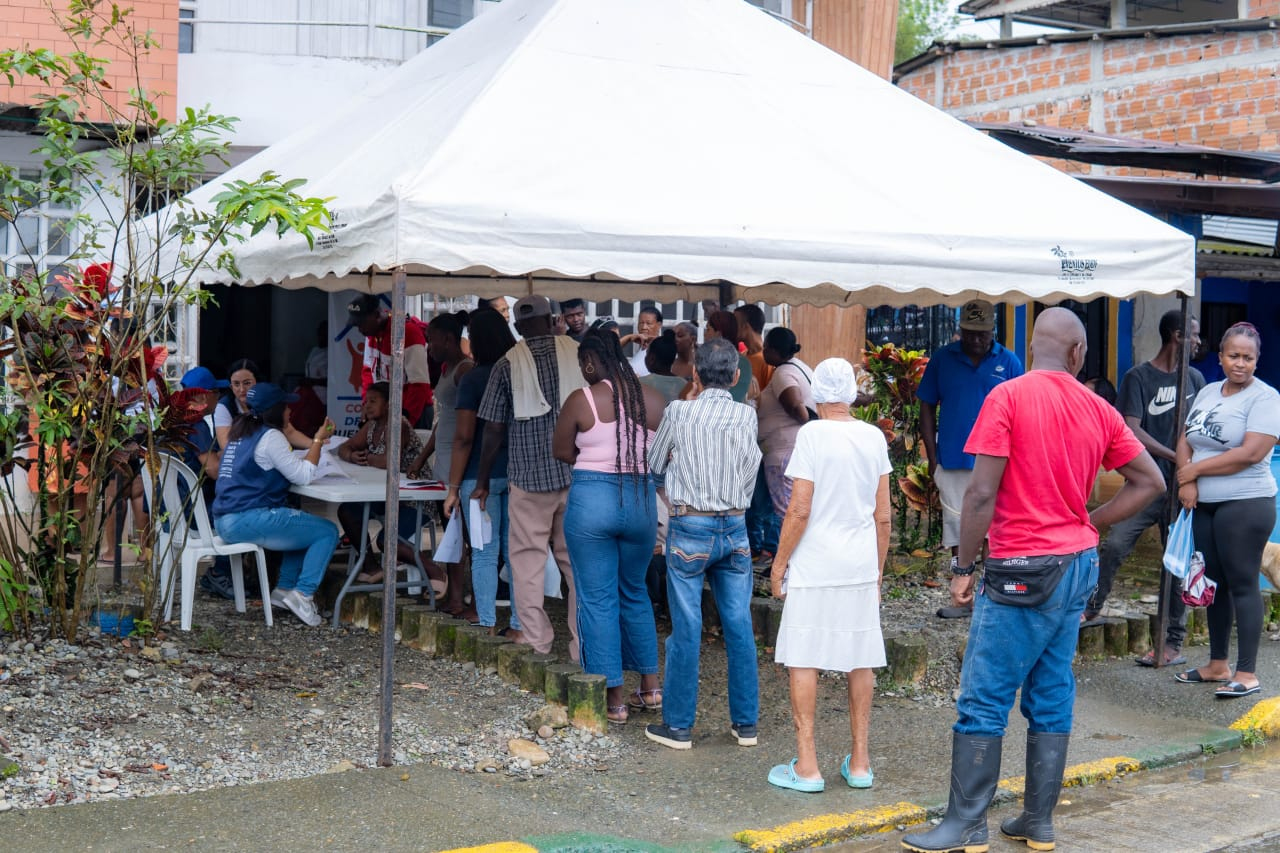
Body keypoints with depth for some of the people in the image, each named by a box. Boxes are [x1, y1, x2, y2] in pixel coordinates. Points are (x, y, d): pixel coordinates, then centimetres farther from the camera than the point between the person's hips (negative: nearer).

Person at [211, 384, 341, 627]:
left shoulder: (239, 434, 20)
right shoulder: (270, 436, -9)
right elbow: (304, 475, -10)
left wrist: (316, 442, 19)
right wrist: (319, 440, 0)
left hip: (225, 521, 10)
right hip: (248, 520, -10)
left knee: (303, 524, 27)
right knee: (327, 532, -4)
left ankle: (285, 589, 17)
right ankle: (303, 593, -12)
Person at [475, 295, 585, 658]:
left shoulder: (508, 364, 0)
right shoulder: (579, 354, 4)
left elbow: (494, 429, 0)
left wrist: (482, 481, 10)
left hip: (529, 477, -2)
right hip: (578, 476, 2)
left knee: (527, 563, 5)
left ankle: (537, 647, 3)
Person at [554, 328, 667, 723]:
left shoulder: (582, 400, -8)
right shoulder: (654, 400, 2)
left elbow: (561, 450, 3)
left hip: (592, 498, -4)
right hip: (642, 500, 4)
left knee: (598, 599, 5)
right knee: (635, 592, 21)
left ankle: (614, 698, 8)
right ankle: (649, 687, 24)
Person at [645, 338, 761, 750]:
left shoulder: (679, 412, -7)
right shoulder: (747, 415, 1)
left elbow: (654, 463, 8)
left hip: (691, 530, -3)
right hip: (735, 529, 3)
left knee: (686, 629, 2)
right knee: (740, 627, 9)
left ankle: (678, 725, 10)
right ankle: (746, 722, 17)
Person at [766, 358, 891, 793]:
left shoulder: (812, 434, -10)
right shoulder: (874, 437, 4)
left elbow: (799, 510, -13)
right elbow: (883, 516, 8)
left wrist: (779, 563, -3)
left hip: (814, 566, -5)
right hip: (861, 565, 5)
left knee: (803, 662, 2)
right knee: (860, 662, 11)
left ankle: (807, 766, 3)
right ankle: (859, 762, 18)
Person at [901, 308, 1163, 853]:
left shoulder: (1008, 397, -11)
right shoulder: (1098, 409, 6)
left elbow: (981, 493, -15)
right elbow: (1150, 482, 12)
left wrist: (963, 568, -8)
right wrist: (1087, 525, 13)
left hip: (1024, 571, -6)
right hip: (1078, 565, 7)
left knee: (983, 701, -1)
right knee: (1052, 698, 13)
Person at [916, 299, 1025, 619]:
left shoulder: (1008, 363, 1)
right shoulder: (942, 359, 3)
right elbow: (927, 408, 7)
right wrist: (932, 456, 1)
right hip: (953, 461, 1)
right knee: (958, 531, 7)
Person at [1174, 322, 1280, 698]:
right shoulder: (1207, 393, 13)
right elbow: (1185, 442, 13)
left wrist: (1196, 469, -11)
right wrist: (1186, 480, -7)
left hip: (1245, 504, -7)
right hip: (1204, 504, 7)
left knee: (1242, 583, -7)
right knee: (1213, 582, 12)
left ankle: (1246, 674, -4)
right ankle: (1217, 664, 22)